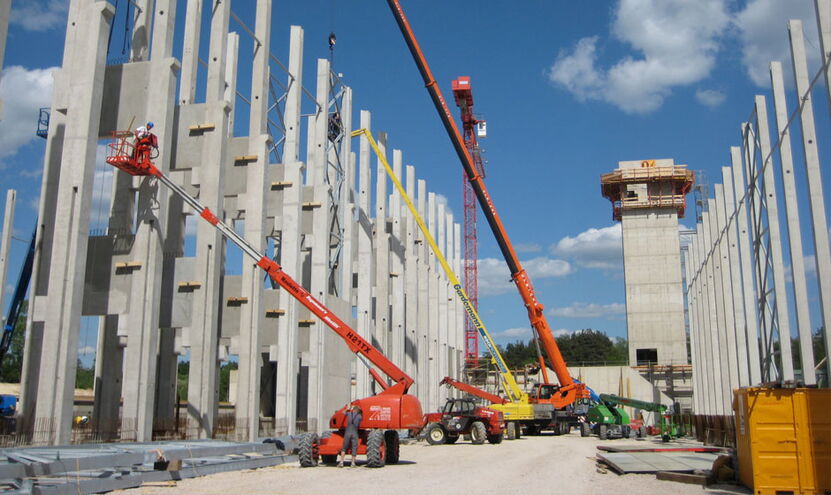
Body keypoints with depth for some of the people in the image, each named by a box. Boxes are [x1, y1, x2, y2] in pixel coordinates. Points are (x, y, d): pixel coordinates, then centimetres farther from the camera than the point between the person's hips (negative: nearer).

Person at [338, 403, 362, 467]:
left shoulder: (349, 413, 8)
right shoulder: (359, 416, 5)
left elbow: (344, 413, 28)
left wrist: (349, 408, 40)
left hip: (347, 432, 1)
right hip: (355, 433, -1)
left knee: (344, 448, 8)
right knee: (354, 448, 7)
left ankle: (341, 462, 0)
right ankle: (353, 463, 8)